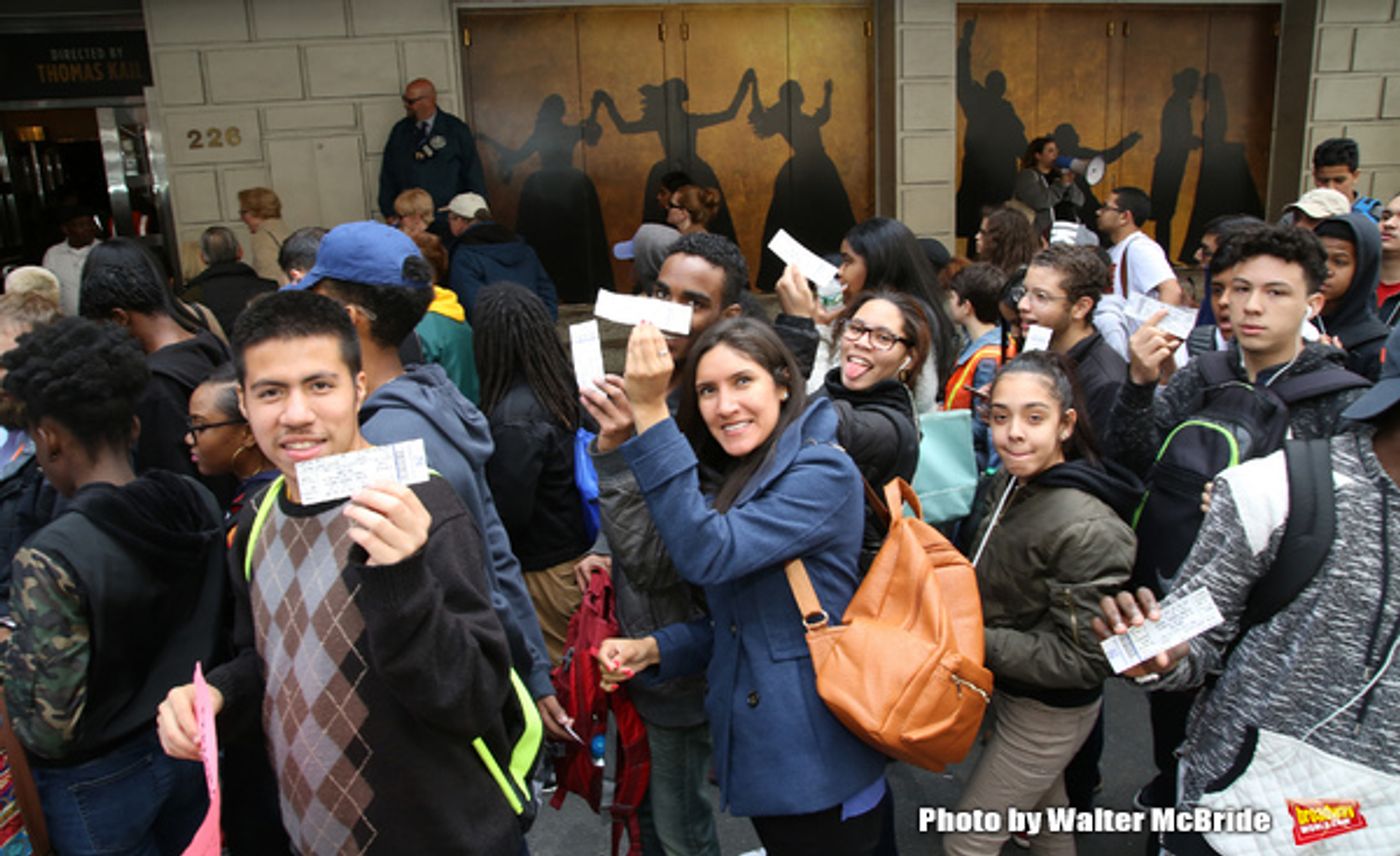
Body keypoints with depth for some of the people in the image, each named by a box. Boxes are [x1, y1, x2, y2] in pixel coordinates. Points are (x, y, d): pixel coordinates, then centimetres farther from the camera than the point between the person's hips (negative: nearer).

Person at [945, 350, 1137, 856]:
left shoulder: (1088, 529, -31)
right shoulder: (1011, 483, -4)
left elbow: (1085, 658, -26)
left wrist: (977, 641, -27)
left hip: (1050, 713, -8)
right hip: (1011, 692, 8)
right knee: (1047, 815, 28)